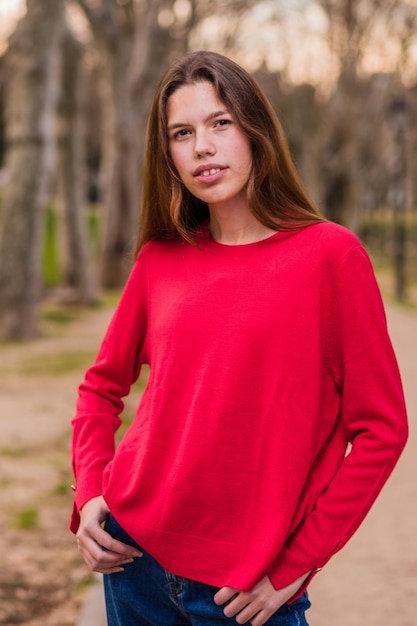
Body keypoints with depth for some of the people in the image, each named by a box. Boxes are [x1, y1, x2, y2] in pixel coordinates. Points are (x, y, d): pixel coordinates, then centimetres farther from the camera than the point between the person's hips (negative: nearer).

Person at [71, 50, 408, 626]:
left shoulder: (330, 254, -11)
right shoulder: (159, 260, 1)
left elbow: (381, 428, -10)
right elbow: (103, 385, 14)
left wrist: (296, 564, -10)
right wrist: (89, 494, 0)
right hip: (133, 555, 4)